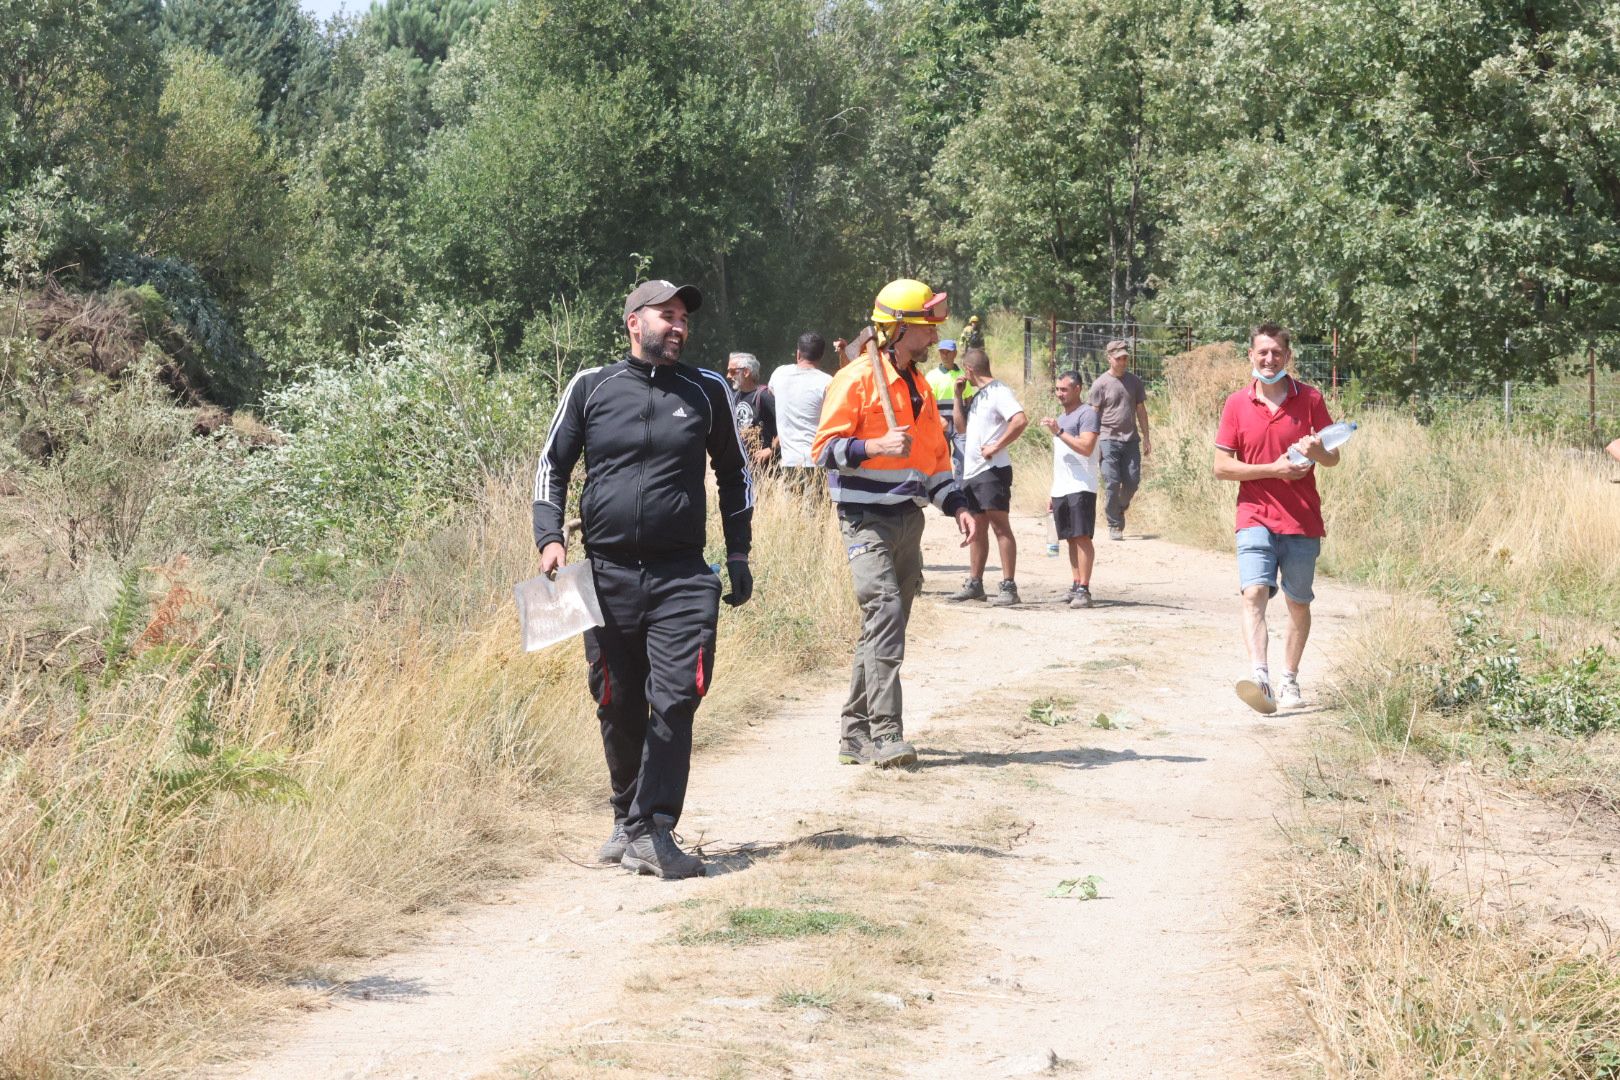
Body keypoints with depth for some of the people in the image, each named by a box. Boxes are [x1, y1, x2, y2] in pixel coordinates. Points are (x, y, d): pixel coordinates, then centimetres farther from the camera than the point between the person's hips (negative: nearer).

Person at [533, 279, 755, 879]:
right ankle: (627, 820, 25)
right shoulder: (591, 388, 7)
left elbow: (735, 474, 20)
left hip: (683, 580, 0)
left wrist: (738, 556, 15)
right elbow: (552, 467, 13)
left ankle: (652, 830, -11)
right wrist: (550, 538, -2)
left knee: (674, 702, -13)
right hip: (606, 575, 1)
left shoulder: (707, 391, 9)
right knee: (618, 709, 8)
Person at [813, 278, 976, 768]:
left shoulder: (919, 386, 17)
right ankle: (885, 735, -22)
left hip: (908, 519, 8)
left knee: (884, 626, 9)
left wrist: (955, 505, 11)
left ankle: (856, 734, 16)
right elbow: (825, 448, -12)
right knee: (884, 613, -19)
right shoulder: (856, 380, -8)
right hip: (866, 519, -8)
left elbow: (935, 455, 24)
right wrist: (877, 446, -26)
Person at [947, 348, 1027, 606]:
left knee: (1000, 525, -11)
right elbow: (962, 427, 23)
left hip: (993, 470, -10)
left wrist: (996, 446, -21)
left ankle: (1009, 587, -13)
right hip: (971, 471, 10)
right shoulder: (978, 395, 19)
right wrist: (959, 395, 15)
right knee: (977, 527, 13)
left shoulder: (998, 391, -10)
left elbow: (1020, 420, -24)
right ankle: (974, 583, 20)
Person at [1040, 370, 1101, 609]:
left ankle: (1084, 589, -14)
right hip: (1060, 489, 8)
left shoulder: (1087, 414, -5)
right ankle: (1076, 586, 11)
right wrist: (1053, 494, 22)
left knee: (1082, 537, -11)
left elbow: (1086, 447, -18)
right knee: (1071, 539, 8)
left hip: (1081, 488, -8)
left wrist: (1059, 432, -19)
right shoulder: (1061, 418, 23)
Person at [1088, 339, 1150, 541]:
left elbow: (1141, 410, 16)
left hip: (1131, 439, 4)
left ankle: (1118, 509, 26)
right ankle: (1114, 525, 3)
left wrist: (1146, 438, 13)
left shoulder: (1134, 382, 10)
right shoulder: (1101, 384, -2)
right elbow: (1094, 414, -1)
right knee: (1112, 483, -6)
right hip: (1109, 439, -4)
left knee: (1132, 482, -1)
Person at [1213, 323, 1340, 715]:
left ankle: (1289, 679, 25)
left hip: (1302, 520, 2)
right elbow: (1222, 466, -1)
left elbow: (1333, 457, 8)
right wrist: (1274, 469, -13)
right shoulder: (1237, 404, 2)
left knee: (1298, 603, 10)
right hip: (1256, 517, -1)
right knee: (1254, 593, -21)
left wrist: (1316, 451, -16)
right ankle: (1260, 676, -34)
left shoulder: (1309, 399, 3)